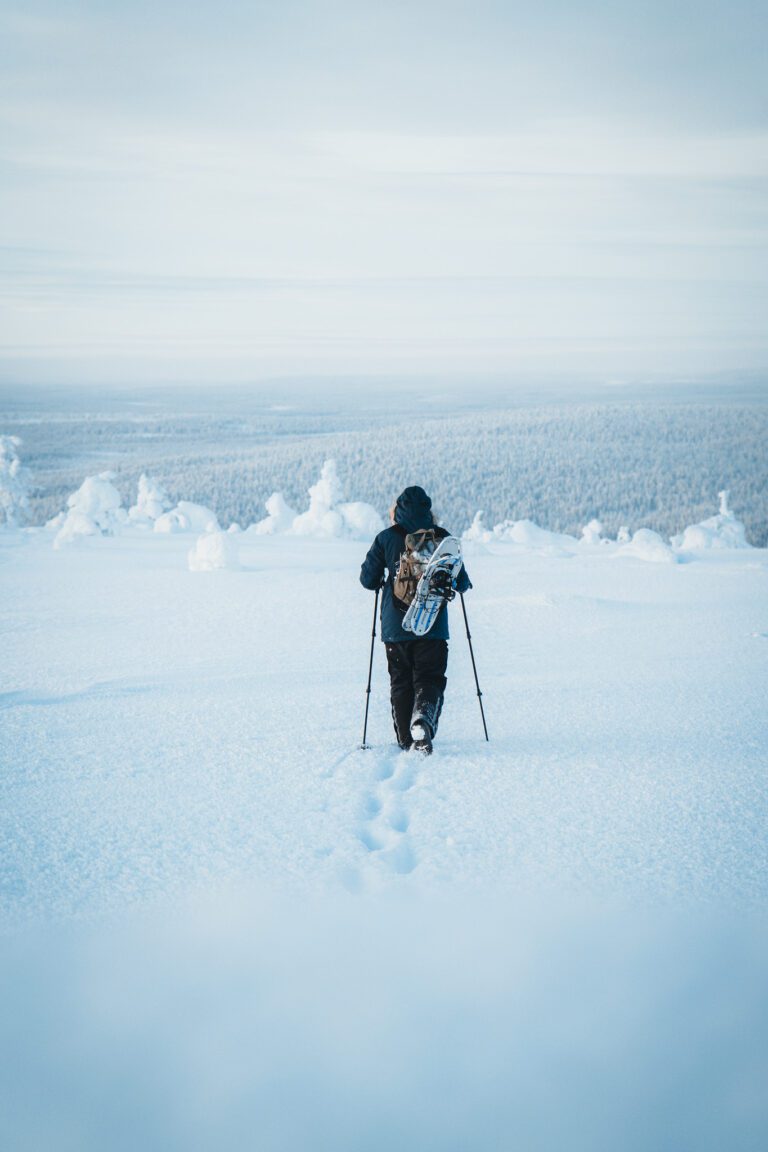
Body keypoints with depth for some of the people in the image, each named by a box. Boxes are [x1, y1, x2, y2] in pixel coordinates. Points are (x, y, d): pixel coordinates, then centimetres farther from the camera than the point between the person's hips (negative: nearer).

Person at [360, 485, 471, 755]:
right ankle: (422, 721, -27)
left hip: (395, 626, 1)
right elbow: (461, 583, 3)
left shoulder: (386, 538, -1)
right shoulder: (443, 538, 0)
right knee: (429, 679, 2)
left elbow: (368, 579, 3)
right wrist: (464, 582, 26)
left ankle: (406, 740, 15)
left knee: (400, 682, 14)